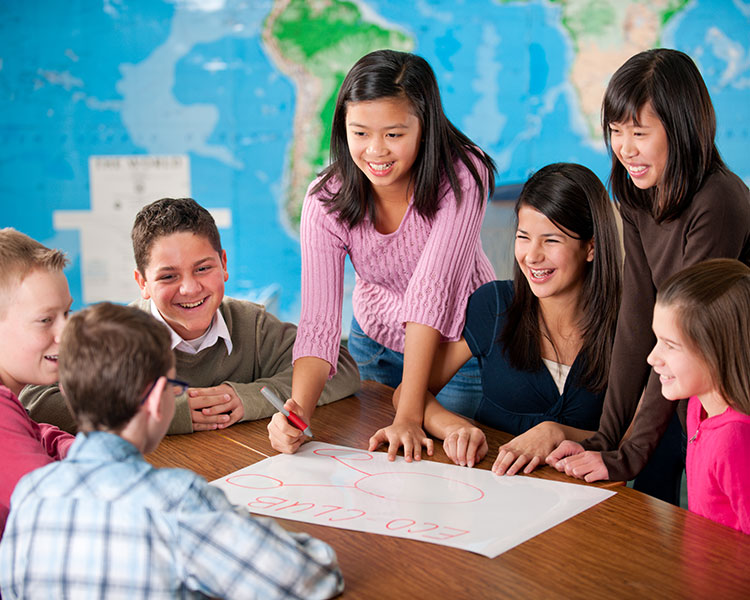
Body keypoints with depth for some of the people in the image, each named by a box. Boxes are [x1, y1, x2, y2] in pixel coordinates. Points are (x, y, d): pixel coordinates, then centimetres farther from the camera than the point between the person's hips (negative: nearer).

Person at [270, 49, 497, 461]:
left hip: (460, 343, -2)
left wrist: (409, 415, -40)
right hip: (376, 343, 3)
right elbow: (319, 320, -29)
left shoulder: (462, 177, -30)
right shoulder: (326, 199, -23)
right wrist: (298, 411, -46)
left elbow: (431, 290, -36)